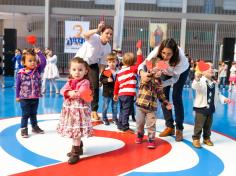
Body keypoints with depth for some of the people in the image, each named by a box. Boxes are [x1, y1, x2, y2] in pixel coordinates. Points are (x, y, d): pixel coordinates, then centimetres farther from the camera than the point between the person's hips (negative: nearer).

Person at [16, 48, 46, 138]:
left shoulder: (37, 70, -3)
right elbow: (18, 85, -2)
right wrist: (17, 96, 2)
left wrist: (39, 53, -15)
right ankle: (24, 129, 15)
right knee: (25, 114, 5)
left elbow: (44, 62, -12)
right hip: (24, 98, -3)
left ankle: (35, 127, 33)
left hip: (35, 97, 3)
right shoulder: (21, 73, -10)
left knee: (33, 114, 19)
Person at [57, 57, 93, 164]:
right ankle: (78, 147, 37)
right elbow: (63, 90, -3)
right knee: (73, 131, 17)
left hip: (79, 109, -7)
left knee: (77, 131, -8)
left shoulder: (85, 82, -9)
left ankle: (75, 153, 1)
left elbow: (81, 92, -26)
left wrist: (73, 93, -16)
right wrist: (69, 93, -21)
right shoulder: (69, 81, 11)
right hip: (69, 109, 7)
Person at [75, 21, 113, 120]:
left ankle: (94, 111, 4)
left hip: (92, 64, 4)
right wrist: (97, 30, -63)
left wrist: (100, 77, -1)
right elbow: (85, 35, -47)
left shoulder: (108, 48, -7)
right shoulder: (94, 38, -22)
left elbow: (102, 63, 1)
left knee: (95, 86, -8)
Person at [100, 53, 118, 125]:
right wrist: (107, 80, -26)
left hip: (115, 92, 3)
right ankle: (104, 118, 24)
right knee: (105, 106, 9)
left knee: (115, 106, 15)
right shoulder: (105, 71, -8)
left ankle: (114, 117, 31)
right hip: (107, 92, -2)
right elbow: (101, 79, -10)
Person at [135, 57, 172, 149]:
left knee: (151, 124, 1)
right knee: (140, 123, 14)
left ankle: (151, 140, 16)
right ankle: (139, 135, 38)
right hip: (141, 104, -2)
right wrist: (152, 72, -48)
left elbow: (160, 94, 13)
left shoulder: (158, 81, 5)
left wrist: (166, 103, 6)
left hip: (152, 107, 2)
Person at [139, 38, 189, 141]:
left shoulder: (180, 56, -41)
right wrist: (142, 72, -57)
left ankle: (179, 129, -2)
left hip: (182, 71, -3)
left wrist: (162, 84, -48)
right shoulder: (157, 51, -38)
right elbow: (143, 64, -33)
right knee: (163, 95, -4)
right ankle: (169, 126, 9)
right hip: (166, 71, 3)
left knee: (176, 97, -12)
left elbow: (175, 78, -31)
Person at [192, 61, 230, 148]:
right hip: (201, 107, -6)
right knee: (199, 125, 1)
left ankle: (207, 138, 32)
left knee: (208, 125, 17)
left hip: (210, 108, 7)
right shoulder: (200, 81, -17)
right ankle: (196, 139, 14)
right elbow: (194, 86, -39)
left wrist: (224, 99, 3)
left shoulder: (214, 83, 7)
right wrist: (197, 79, -59)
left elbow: (217, 94, 18)